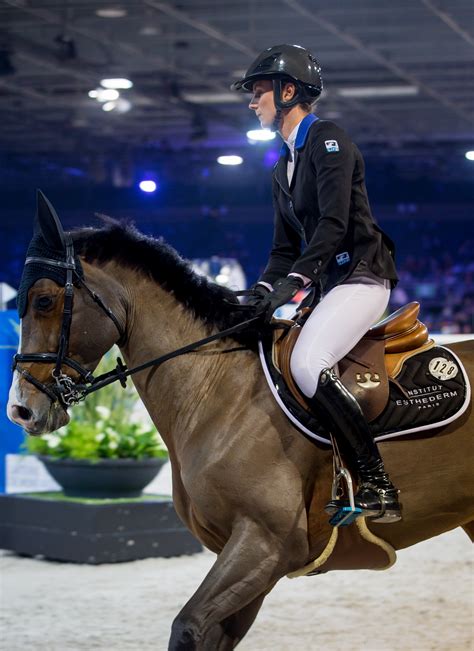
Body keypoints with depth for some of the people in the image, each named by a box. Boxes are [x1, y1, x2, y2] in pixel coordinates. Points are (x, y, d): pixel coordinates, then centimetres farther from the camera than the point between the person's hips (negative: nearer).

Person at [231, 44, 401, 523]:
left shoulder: (327, 140, -8)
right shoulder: (283, 167, 20)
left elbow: (334, 223, -20)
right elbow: (285, 247, 19)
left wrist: (295, 279, -29)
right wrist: (261, 292, 3)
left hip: (361, 276, -10)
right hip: (327, 285, 10)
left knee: (307, 364, -29)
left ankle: (378, 488, -26)